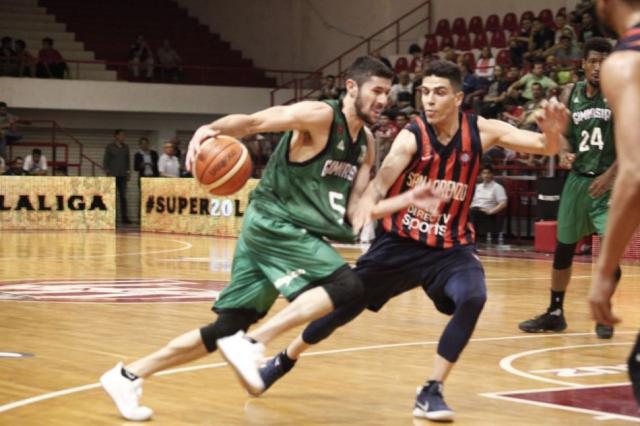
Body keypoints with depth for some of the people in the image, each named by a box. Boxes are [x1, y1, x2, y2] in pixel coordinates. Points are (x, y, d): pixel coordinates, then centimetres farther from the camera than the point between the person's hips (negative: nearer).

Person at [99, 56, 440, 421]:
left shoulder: (366, 144, 13)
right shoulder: (319, 116, -12)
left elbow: (356, 208, 14)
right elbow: (252, 122, -18)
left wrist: (409, 199, 7)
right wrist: (211, 128, -37)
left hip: (294, 231, 8)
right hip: (273, 224, -8)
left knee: (228, 328, 6)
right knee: (346, 285, -23)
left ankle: (129, 375, 14)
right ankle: (252, 343, -22)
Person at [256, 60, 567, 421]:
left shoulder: (481, 132, -11)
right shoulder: (412, 137, -17)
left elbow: (548, 147, -11)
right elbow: (378, 187, -25)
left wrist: (553, 132, -34)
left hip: (450, 246, 1)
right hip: (400, 242, -1)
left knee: (473, 297, -28)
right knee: (344, 304, 8)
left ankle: (432, 392, -14)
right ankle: (284, 360, 35)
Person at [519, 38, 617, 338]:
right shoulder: (570, 95, 3)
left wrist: (610, 175, -20)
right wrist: (565, 152, -12)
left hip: (608, 180, -4)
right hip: (578, 178, 4)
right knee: (563, 247, 9)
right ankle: (555, 313, 21)